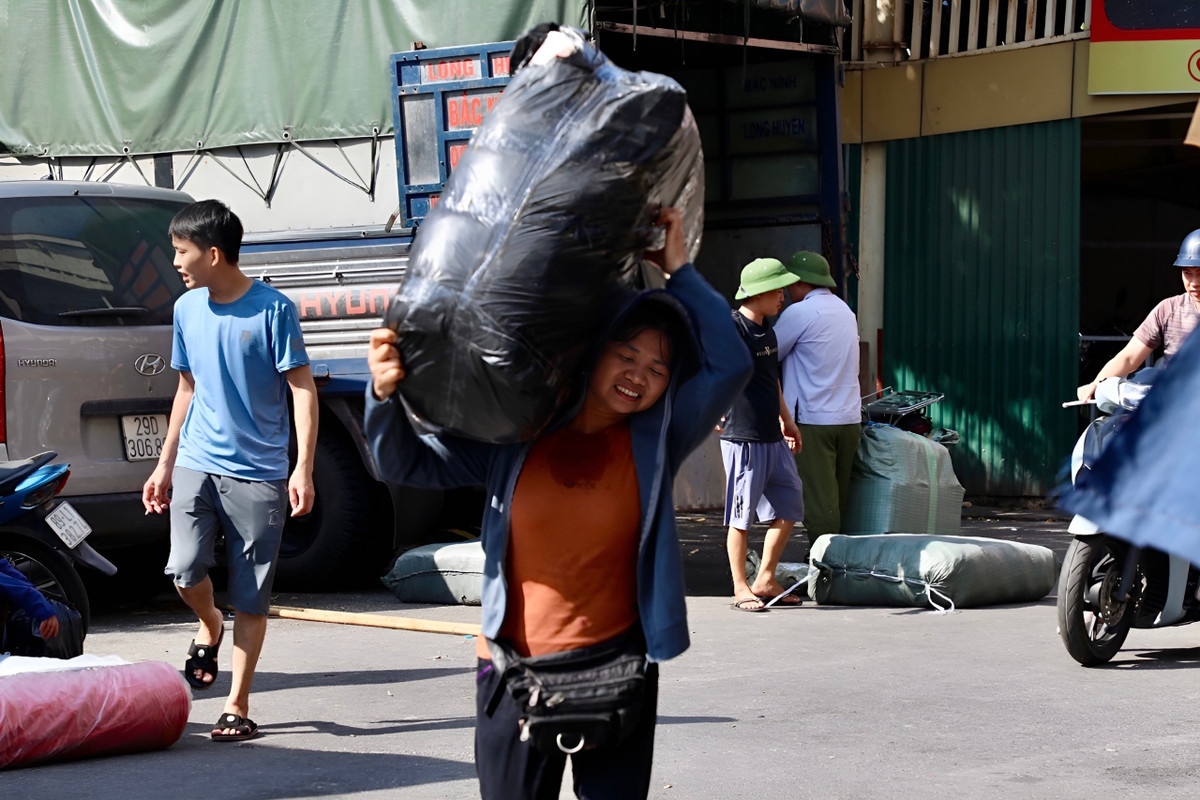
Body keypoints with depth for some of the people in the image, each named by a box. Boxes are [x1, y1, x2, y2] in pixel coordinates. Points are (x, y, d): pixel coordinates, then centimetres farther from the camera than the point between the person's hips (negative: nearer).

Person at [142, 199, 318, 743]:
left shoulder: (271, 308, -9)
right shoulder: (187, 309, 8)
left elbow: (303, 389, -8)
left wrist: (303, 468, -15)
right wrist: (165, 465, 18)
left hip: (258, 473, -4)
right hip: (197, 463, 4)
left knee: (251, 600, 1)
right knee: (185, 570, -13)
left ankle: (237, 709, 9)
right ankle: (209, 627, 21)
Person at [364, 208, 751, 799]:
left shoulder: (655, 439, 0)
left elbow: (730, 367, -9)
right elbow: (407, 463, 3)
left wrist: (679, 271, -7)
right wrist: (385, 395, -16)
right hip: (515, 669, 0)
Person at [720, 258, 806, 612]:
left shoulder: (766, 328, 14)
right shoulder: (733, 328, -13)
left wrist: (787, 420, 31)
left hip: (773, 438, 9)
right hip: (743, 438, -9)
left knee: (789, 509, 10)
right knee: (741, 516, 0)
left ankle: (765, 580, 20)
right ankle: (741, 589, 8)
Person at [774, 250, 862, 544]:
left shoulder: (800, 313, -9)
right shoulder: (844, 310, 16)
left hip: (814, 421, -7)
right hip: (850, 417, 7)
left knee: (817, 501, -6)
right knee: (839, 498, 10)